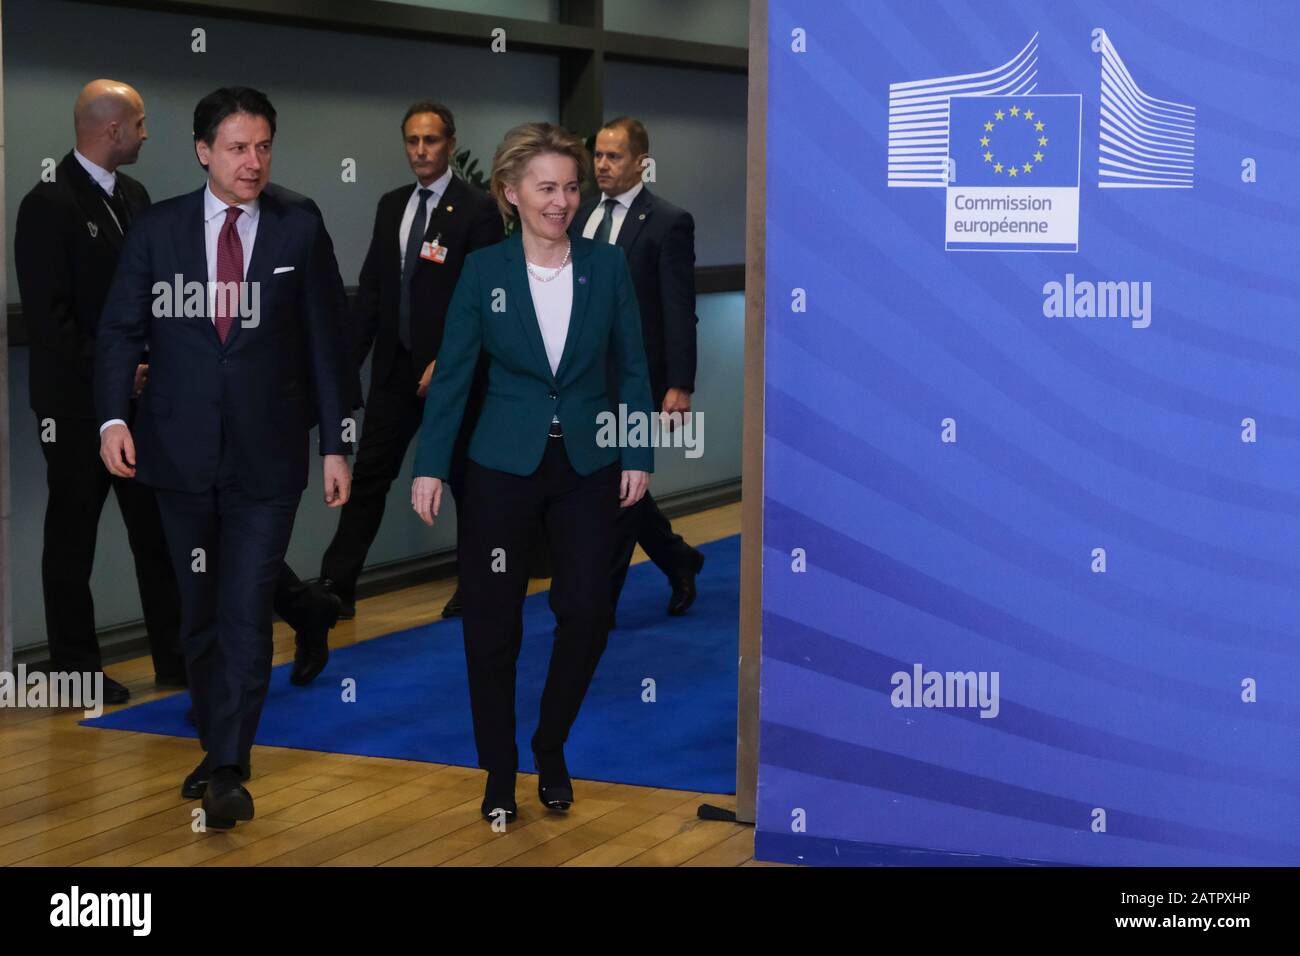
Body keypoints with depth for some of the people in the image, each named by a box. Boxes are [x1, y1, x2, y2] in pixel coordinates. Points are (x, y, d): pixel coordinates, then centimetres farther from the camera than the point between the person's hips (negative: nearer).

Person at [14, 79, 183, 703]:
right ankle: (76, 668, 13)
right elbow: (47, 313, -17)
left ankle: (174, 656, 17)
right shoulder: (49, 204, -12)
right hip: (78, 404, -7)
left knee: (159, 527, 9)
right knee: (73, 535, 4)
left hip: (141, 396, 7)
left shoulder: (133, 197, 12)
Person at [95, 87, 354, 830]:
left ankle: (229, 770, -3)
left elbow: (325, 345, 2)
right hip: (181, 452, 2)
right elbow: (121, 329, 1)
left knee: (246, 612, -7)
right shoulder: (156, 231, 2)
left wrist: (336, 445, -1)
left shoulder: (301, 233, 0)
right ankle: (216, 745, 28)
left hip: (267, 455, -2)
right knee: (199, 611, 13)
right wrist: (115, 415, -15)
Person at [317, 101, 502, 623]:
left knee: (466, 479, 8)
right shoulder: (391, 205, 10)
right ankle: (337, 587, 3)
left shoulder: (477, 210, -9)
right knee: (368, 475, 2)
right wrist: (349, 360, 7)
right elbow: (372, 287, 12)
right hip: (396, 365, 5)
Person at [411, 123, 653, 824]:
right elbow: (452, 372, -2)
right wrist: (429, 466, -6)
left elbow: (631, 367, 4)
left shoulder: (607, 266, -1)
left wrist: (638, 457, -1)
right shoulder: (483, 271, -4)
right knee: (492, 621, 3)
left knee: (588, 613, -2)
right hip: (502, 468, -1)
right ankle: (499, 771, 17)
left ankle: (551, 749, 22)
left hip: (587, 468, 1)